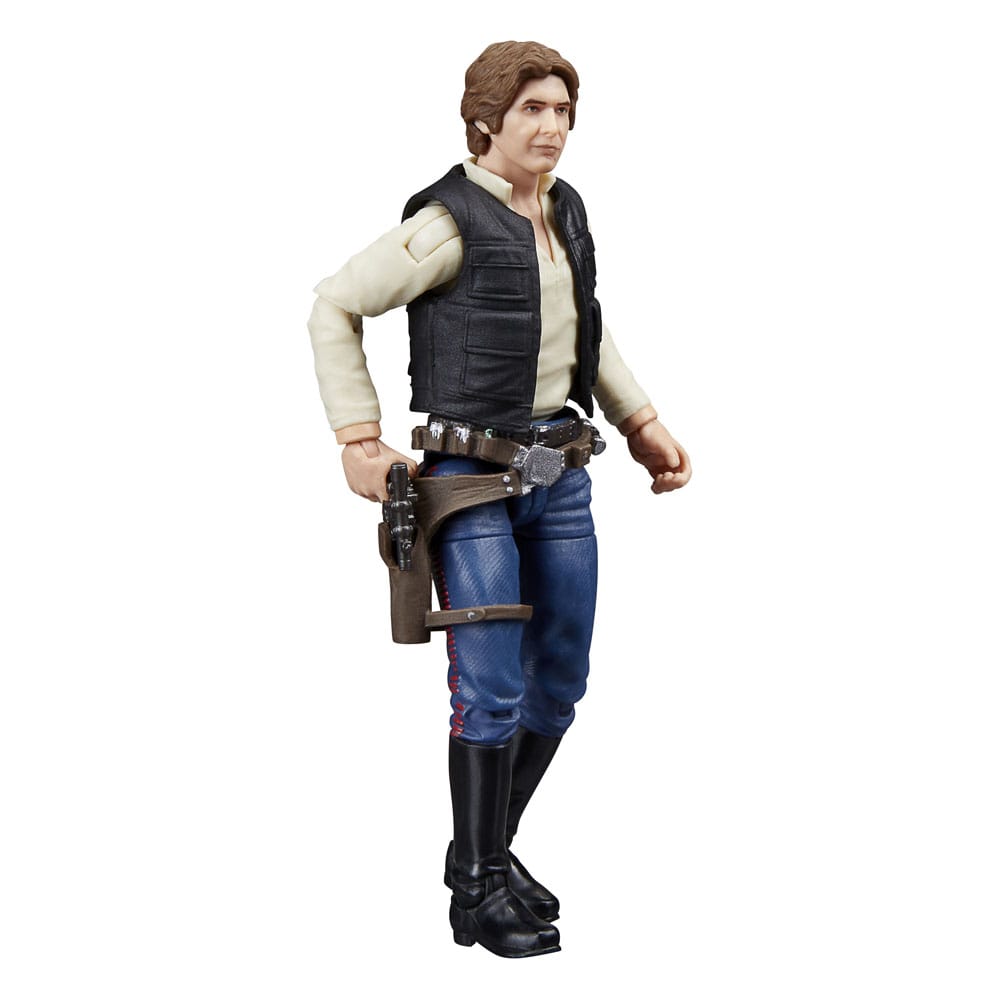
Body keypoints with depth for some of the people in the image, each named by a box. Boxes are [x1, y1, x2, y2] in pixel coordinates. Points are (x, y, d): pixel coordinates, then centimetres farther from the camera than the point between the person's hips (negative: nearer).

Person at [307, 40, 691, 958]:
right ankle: (480, 891, 8)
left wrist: (642, 424, 15)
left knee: (560, 683, 11)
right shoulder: (451, 222, -12)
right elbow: (336, 310, -8)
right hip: (471, 477, -7)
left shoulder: (565, 210, 9)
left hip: (561, 472, 7)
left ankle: (489, 851, 28)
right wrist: (358, 441, -11)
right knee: (493, 693, -7)